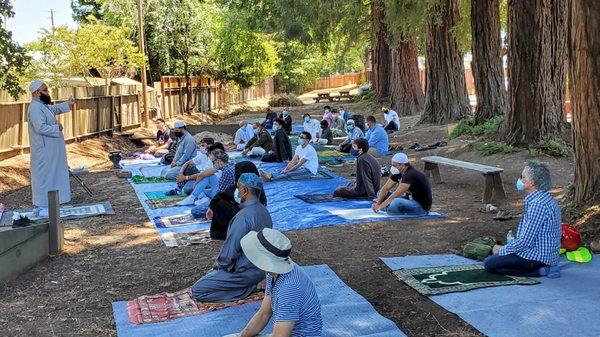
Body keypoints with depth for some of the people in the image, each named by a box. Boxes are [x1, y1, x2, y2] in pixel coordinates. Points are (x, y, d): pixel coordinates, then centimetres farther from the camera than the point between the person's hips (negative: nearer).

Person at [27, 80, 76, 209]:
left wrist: (67, 105, 16)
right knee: (43, 175, -3)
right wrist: (57, 128, -18)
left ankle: (45, 202, 27)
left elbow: (54, 109, 29)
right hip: (43, 150, -11)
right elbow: (41, 128, -31)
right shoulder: (35, 108, -22)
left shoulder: (42, 105, 10)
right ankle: (41, 205, 5)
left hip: (49, 149, 11)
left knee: (51, 174, 17)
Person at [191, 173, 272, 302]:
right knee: (210, 275, 26)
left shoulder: (243, 216, -28)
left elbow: (231, 248, -24)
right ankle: (252, 284, 10)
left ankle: (249, 288, -7)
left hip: (246, 271, -9)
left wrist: (220, 263, -2)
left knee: (197, 291, -5)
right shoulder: (263, 211, 2)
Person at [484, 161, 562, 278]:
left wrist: (502, 250, -10)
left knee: (489, 264, -7)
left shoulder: (537, 204, -25)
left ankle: (538, 271, -9)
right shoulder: (545, 198, 9)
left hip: (538, 257, -11)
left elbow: (526, 241, -25)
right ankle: (544, 268, 11)